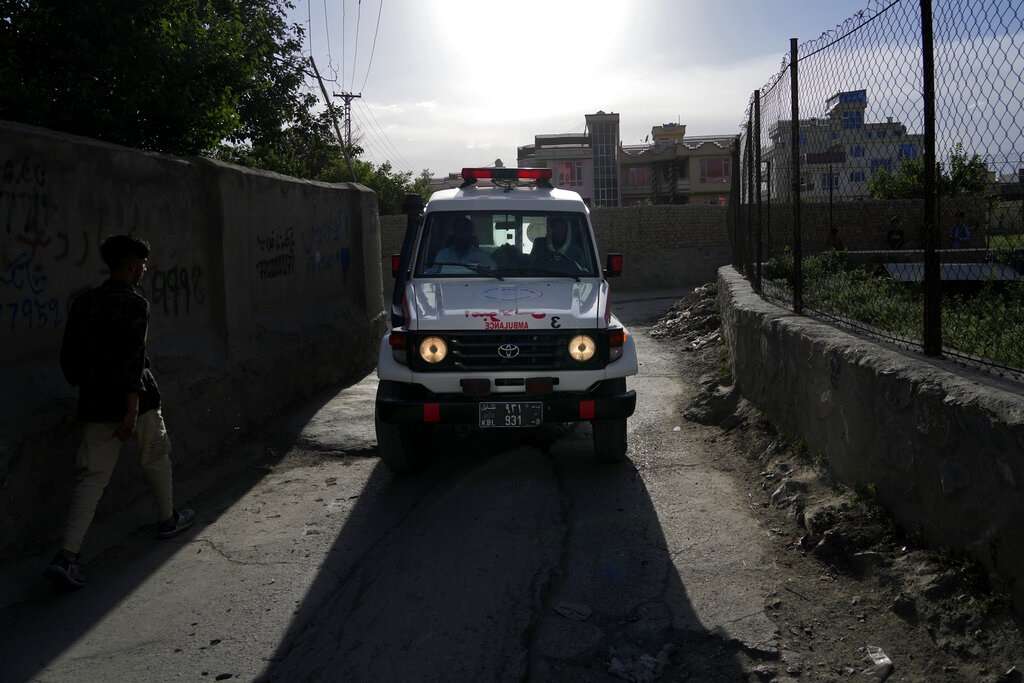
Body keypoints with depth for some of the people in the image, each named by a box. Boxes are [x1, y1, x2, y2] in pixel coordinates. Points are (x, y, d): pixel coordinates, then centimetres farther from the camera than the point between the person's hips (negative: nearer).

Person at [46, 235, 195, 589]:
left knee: (91, 477, 2)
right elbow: (132, 358, -20)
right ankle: (169, 519, 38)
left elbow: (68, 356, 12)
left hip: (95, 406, 5)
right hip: (135, 400, -5)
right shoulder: (134, 304, -11)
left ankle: (67, 556, -10)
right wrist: (132, 408, -21)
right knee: (156, 457, 19)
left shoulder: (84, 303, 9)